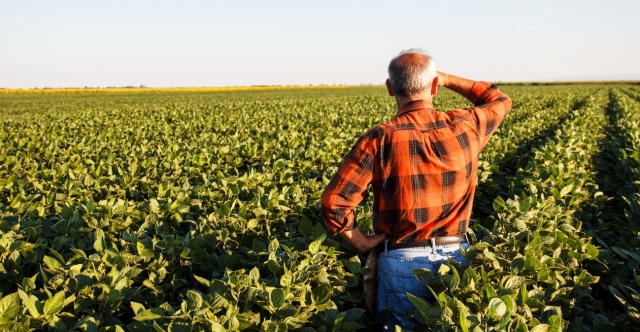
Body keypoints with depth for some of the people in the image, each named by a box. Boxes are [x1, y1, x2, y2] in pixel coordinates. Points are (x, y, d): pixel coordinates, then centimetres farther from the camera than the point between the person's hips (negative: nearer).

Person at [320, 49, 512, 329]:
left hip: (402, 263, -2)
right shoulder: (465, 128, -5)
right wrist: (448, 79, 17)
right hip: (457, 258, 3)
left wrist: (361, 242, -2)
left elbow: (334, 202, -17)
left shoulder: (379, 140, -14)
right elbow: (499, 100, 18)